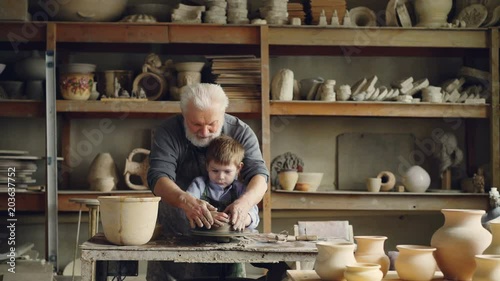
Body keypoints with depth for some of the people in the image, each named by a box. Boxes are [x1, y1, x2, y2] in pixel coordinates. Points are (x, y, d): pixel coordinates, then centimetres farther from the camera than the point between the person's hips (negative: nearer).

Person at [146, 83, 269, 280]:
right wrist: (186, 201, -44)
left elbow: (258, 174, -17)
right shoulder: (168, 133, -12)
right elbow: (159, 177, -23)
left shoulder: (240, 132, -8)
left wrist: (245, 202, -39)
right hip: (174, 231, -1)